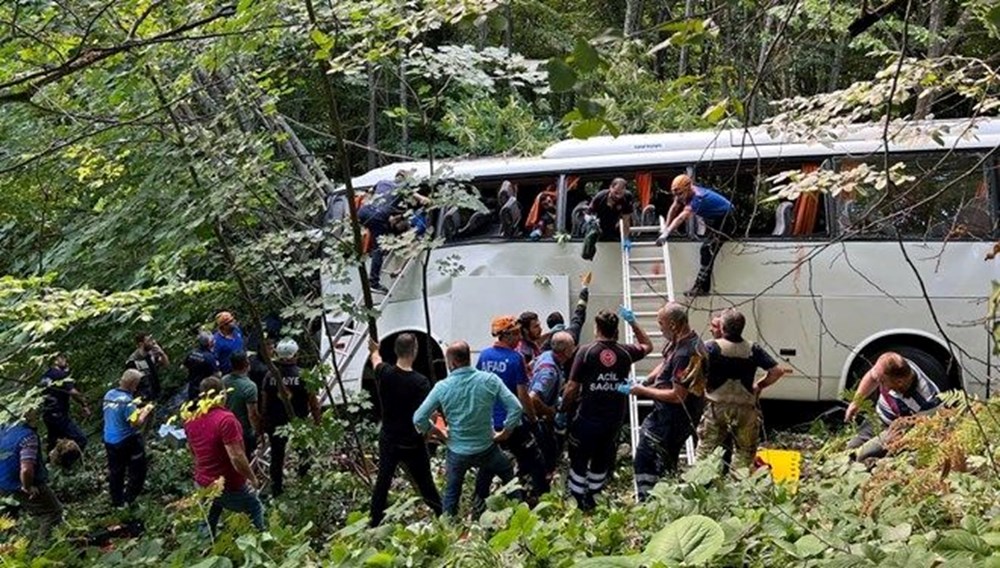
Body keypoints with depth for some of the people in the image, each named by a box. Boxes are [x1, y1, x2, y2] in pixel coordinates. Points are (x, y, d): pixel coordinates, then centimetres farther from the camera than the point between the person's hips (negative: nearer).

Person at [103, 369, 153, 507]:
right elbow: (136, 423, -24)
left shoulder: (109, 395, 1)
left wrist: (138, 410, 10)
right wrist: (145, 412, -9)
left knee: (115, 472, 20)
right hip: (126, 442, -8)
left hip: (109, 440, 8)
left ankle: (117, 501, 29)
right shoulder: (126, 401, -24)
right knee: (137, 472, 8)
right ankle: (128, 500, 7)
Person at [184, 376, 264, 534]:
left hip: (202, 484, 6)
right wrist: (252, 478, -14)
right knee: (255, 510, 18)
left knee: (207, 524, 21)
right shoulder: (225, 419, -26)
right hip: (229, 486, -6)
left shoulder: (191, 420, -3)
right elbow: (236, 457, -28)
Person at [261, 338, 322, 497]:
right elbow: (313, 402, -10)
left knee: (277, 455, 14)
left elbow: (265, 402, 1)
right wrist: (318, 421, 2)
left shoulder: (270, 375, -7)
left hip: (275, 424, 2)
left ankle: (276, 488, 20)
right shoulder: (302, 376, -14)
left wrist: (264, 424, 13)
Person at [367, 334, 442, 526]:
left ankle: (374, 521, 26)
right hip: (413, 444, -3)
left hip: (388, 440, 4)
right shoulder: (420, 382, -22)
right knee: (425, 485, 8)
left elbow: (376, 360, 16)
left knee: (383, 481, 17)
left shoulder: (385, 373, -9)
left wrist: (374, 350, 37)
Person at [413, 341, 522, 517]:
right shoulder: (489, 380, -12)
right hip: (487, 448, 0)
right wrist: (505, 433, -2)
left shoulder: (442, 387, -13)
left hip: (457, 452, 0)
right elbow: (515, 407, -15)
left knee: (451, 493, 18)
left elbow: (419, 419, -12)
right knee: (508, 474, 28)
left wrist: (440, 434, 4)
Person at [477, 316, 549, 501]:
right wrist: (533, 417, -2)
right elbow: (522, 395, -16)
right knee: (536, 463, 4)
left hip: (490, 422, 7)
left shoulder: (484, 355, 1)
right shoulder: (515, 358, -16)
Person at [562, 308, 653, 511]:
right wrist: (632, 322, 19)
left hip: (587, 419, -3)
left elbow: (572, 388, -13)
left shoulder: (586, 351, -13)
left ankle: (578, 501, 23)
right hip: (614, 420, 3)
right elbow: (647, 346, 19)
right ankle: (591, 498, 33)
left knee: (579, 461, 16)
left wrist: (562, 410, 2)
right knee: (601, 461, 22)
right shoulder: (625, 352, -4)